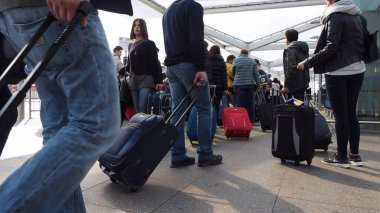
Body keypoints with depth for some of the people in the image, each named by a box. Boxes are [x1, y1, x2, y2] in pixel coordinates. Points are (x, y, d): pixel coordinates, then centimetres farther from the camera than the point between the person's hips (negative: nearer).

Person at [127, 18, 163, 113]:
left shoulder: (149, 44, 4)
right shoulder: (131, 46, 21)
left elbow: (155, 63, -3)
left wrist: (158, 81, -10)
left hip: (146, 79, -5)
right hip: (134, 81, 6)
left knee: (142, 110, -16)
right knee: (137, 110, 4)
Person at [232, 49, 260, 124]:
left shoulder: (236, 60, 3)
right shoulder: (252, 61, 8)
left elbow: (233, 73, 10)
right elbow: (256, 74, 3)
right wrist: (257, 84, 7)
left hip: (239, 84, -1)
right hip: (250, 84, 2)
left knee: (240, 104, 1)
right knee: (250, 104, 6)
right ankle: (251, 121, 9)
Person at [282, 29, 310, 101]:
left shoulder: (291, 48, -10)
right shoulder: (303, 49, 19)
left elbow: (291, 68, -19)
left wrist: (286, 85, -18)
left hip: (295, 84, -9)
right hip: (303, 83, 9)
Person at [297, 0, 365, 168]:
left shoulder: (335, 16, -9)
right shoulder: (357, 16, 14)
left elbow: (331, 48, -17)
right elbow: (361, 43, 16)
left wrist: (307, 62, -13)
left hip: (338, 72, -7)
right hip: (357, 70, 7)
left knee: (340, 115, -2)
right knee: (351, 113, 11)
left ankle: (342, 157, 4)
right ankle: (355, 155, 16)